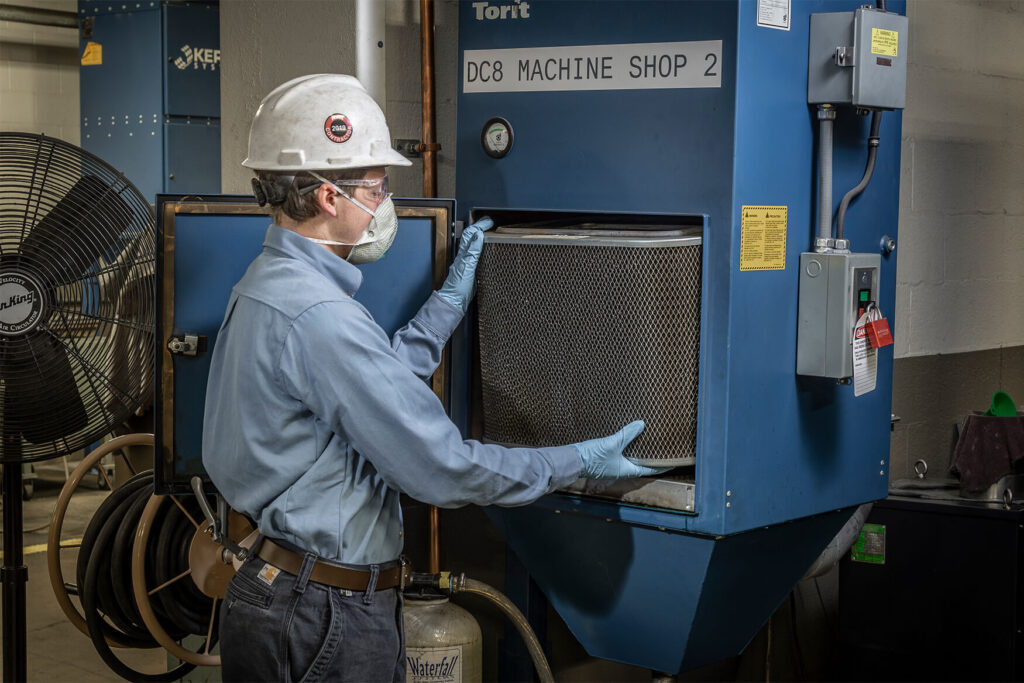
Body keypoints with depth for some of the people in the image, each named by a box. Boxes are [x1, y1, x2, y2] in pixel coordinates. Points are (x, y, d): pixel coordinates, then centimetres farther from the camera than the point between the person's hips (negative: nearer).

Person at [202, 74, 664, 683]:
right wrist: (581, 462, -11)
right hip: (327, 620, -10)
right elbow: (442, 471, -23)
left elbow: (379, 379, 17)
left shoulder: (266, 284, 8)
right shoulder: (319, 317, -25)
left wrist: (455, 296, 24)